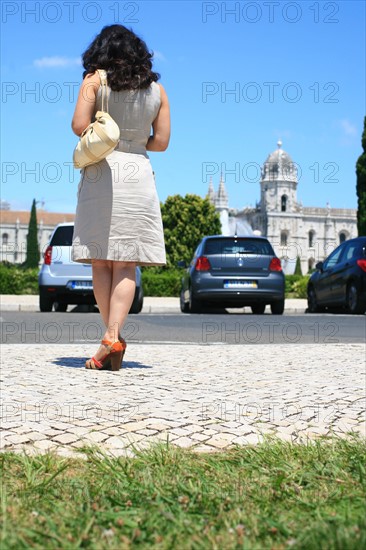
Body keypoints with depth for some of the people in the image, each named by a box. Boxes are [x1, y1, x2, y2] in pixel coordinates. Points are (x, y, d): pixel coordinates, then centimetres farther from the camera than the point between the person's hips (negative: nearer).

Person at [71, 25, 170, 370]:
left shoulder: (95, 80, 4)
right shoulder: (157, 89, 11)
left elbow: (79, 126, -7)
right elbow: (161, 142, 9)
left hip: (101, 173, -2)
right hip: (138, 174, 2)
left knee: (101, 262, 4)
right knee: (126, 264, -1)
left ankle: (112, 337, 2)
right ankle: (112, 336, -13)